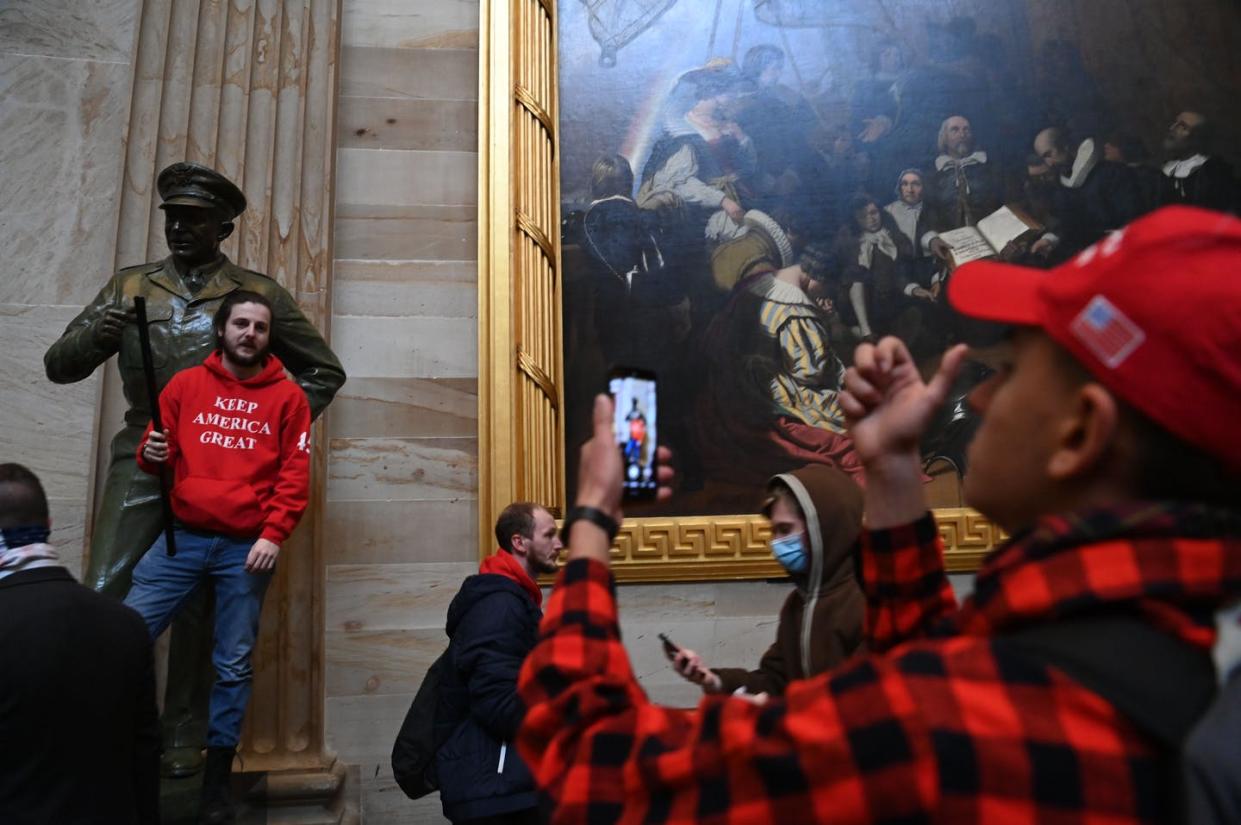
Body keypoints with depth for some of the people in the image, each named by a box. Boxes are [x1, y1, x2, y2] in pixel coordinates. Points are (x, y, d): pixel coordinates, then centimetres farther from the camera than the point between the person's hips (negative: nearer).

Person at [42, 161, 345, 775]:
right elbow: (58, 366, 8)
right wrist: (96, 337, -14)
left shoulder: (257, 294, 6)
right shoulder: (129, 287, 12)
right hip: (142, 460, 2)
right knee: (102, 593, -6)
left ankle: (184, 737, 17)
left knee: (198, 606, 5)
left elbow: (323, 371, 11)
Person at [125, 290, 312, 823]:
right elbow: (156, 456, 12)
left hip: (246, 548, -1)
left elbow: (295, 475, -2)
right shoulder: (185, 385, 9)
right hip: (181, 538, 2)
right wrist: (150, 452, -11)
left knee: (233, 665, 6)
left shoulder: (287, 397, 3)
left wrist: (273, 535, -12)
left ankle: (217, 778, 20)